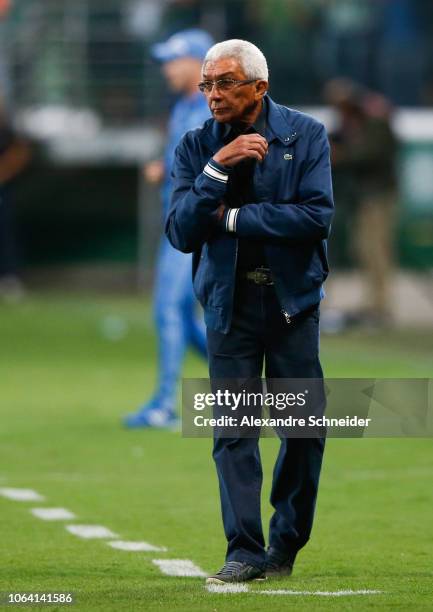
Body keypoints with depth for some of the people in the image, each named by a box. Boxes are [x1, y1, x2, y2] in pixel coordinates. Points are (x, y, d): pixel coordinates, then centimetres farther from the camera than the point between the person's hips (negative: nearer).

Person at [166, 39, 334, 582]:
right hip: (229, 301, 1)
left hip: (292, 299, 0)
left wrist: (233, 217, -12)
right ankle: (245, 551, -5)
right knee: (233, 429, -7)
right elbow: (181, 233, -7)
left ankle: (286, 543, 16)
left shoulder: (305, 135, -2)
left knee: (303, 426, 2)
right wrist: (216, 169, -18)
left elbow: (317, 216, -13)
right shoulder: (196, 147, 2)